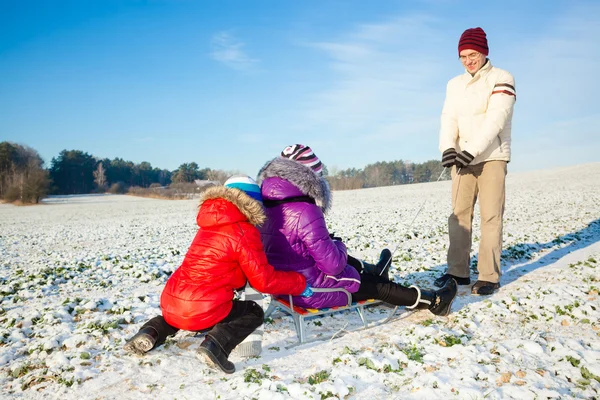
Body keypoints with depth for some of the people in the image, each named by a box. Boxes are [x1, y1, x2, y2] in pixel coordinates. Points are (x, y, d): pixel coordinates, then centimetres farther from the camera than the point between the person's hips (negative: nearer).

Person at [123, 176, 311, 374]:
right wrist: (300, 283, 5)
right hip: (203, 311, -7)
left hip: (170, 304, 8)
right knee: (254, 313, 16)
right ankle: (216, 344, -10)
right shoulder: (245, 233, -9)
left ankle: (152, 332, 12)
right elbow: (264, 280, -8)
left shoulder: (210, 226, 15)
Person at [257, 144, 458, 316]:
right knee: (376, 285, 13)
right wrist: (339, 246, -2)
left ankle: (374, 270, 62)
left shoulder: (267, 205, -1)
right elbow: (333, 264, -23)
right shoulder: (306, 212, -27)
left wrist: (325, 241, 9)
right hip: (310, 290, -8)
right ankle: (434, 301, 32)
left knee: (348, 262, 31)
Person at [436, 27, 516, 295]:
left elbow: (495, 121, -13)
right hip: (462, 158, 5)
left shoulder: (502, 79, -1)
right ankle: (458, 271, 8)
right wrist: (448, 148, -16)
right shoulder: (454, 84, 14)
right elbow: (449, 119, 3)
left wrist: (471, 151, -23)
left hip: (492, 157, -4)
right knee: (459, 214, 2)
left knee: (490, 216, -7)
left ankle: (489, 276, -4)